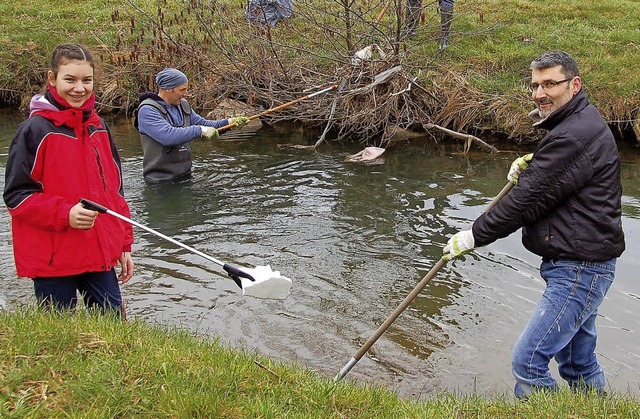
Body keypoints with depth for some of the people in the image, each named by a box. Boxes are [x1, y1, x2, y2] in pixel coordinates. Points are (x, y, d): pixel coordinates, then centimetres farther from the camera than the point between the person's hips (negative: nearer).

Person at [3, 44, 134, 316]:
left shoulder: (98, 127, 10)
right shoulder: (35, 130, -8)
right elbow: (16, 196, -9)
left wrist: (124, 245, 15)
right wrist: (64, 213, -23)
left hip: (100, 256, 6)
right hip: (53, 261, -5)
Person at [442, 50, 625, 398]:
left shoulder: (574, 136, -21)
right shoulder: (580, 123, 14)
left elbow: (528, 200, -20)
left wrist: (473, 236, -11)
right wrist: (530, 165, 6)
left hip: (579, 270, -11)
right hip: (578, 264, 11)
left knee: (527, 362, -9)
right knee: (578, 362, 21)